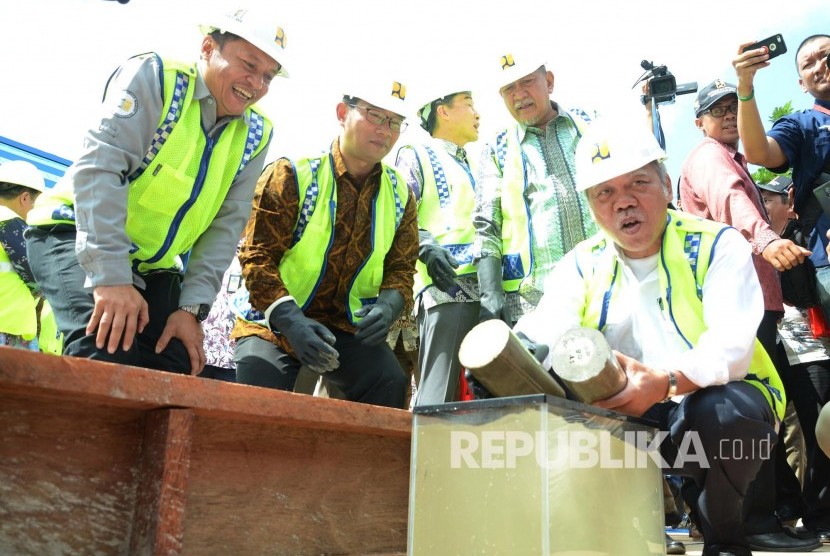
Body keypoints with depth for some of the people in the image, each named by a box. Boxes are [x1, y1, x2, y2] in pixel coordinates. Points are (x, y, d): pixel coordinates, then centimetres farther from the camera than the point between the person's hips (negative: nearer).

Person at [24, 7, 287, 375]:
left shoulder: (253, 135, 1)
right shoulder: (156, 77, -14)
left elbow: (225, 226, -1)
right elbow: (99, 167, -25)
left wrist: (193, 306, -11)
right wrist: (111, 275, -33)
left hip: (154, 267, 6)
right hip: (76, 236, -5)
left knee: (176, 371, -7)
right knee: (108, 349, -29)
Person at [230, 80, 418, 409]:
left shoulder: (400, 194, 4)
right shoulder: (291, 176, -10)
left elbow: (401, 267, 7)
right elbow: (257, 256, -13)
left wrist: (388, 307, -16)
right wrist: (291, 321, -27)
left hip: (349, 327, 3)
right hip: (274, 322, -3)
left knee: (390, 383, -20)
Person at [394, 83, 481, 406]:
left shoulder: (471, 167, 31)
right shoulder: (416, 156, 10)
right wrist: (427, 248, -22)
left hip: (484, 291, 7)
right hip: (444, 287, -7)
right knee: (438, 397, -13)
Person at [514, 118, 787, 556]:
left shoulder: (717, 245, -6)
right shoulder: (581, 265, 4)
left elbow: (732, 344, -20)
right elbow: (544, 331, -14)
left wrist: (667, 382, -41)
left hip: (716, 403, -2)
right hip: (619, 413, 3)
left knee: (720, 411, -35)